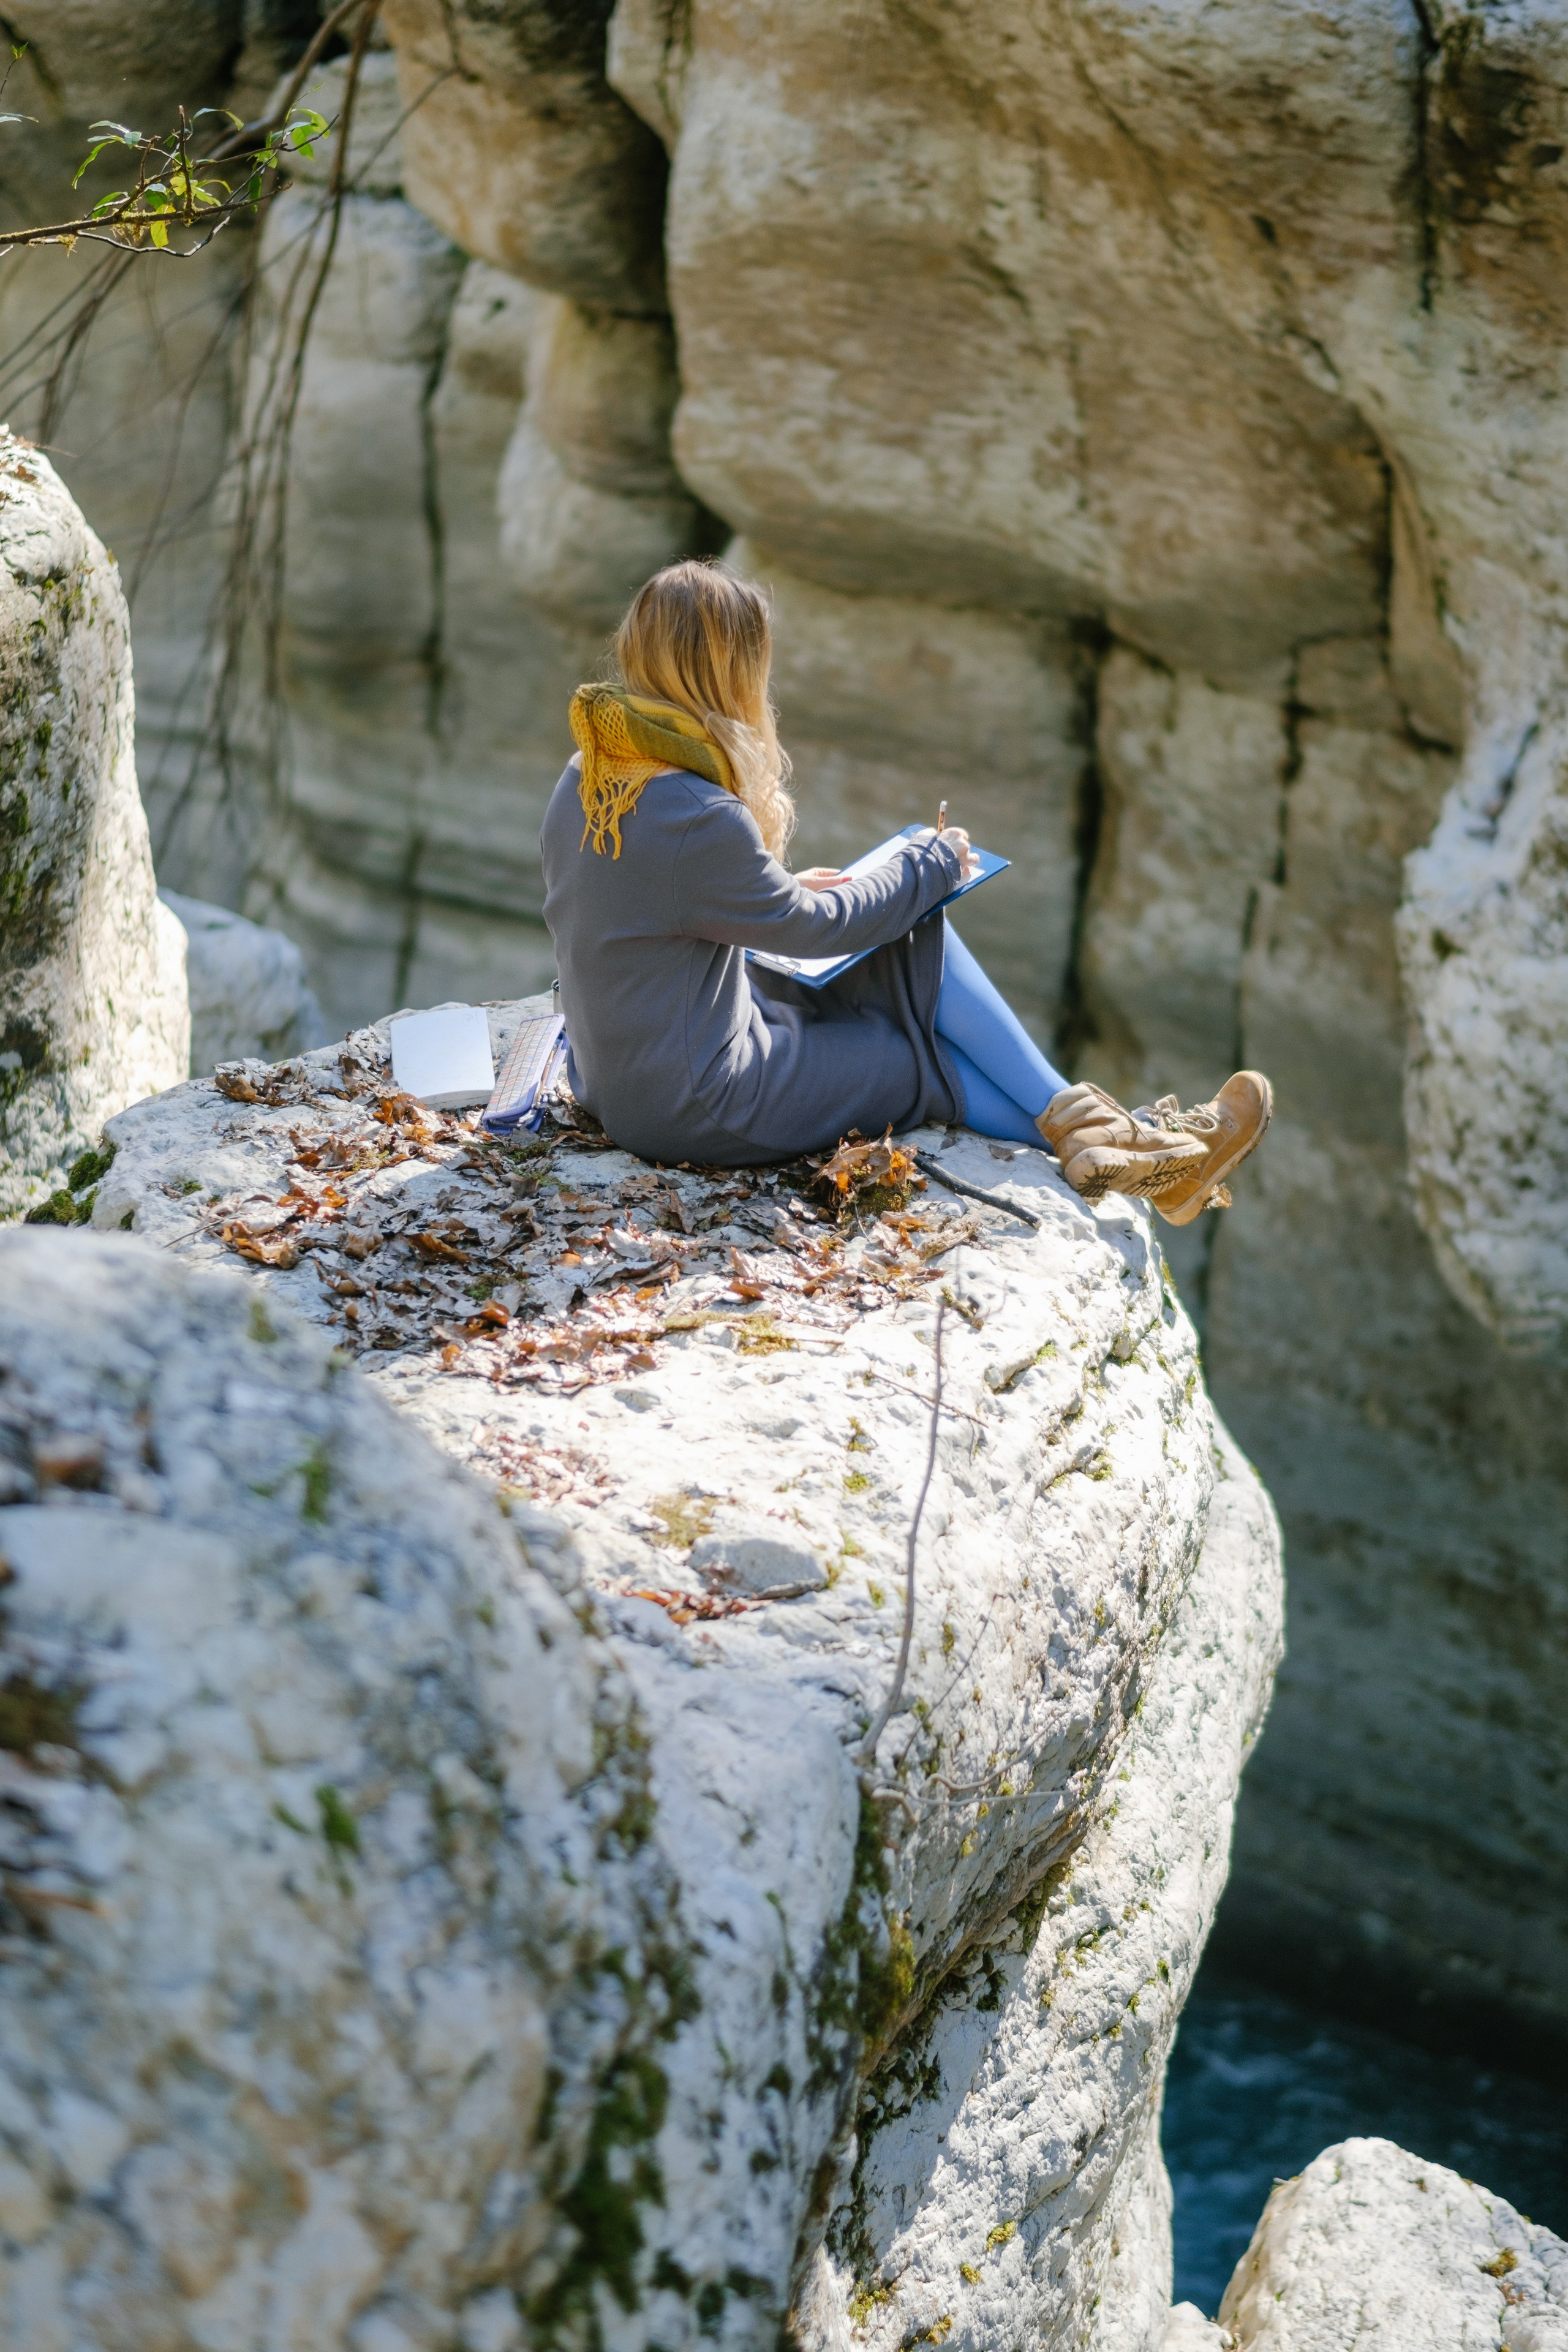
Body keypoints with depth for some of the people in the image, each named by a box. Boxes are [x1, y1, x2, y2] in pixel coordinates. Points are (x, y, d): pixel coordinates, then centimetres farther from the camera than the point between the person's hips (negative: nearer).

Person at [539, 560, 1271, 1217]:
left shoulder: (587, 778, 0)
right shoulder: (695, 819, -28)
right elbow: (813, 928, -14)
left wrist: (788, 890, 15)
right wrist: (930, 864, 2)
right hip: (697, 1110, -8)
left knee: (916, 939, 10)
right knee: (926, 1058, 10)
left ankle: (1077, 1118, 11)